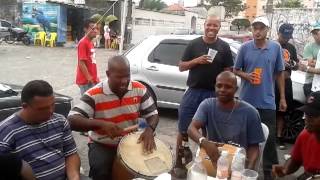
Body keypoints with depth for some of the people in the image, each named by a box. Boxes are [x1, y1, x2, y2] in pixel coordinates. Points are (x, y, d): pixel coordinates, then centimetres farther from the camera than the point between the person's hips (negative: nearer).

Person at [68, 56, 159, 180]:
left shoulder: (139, 89, -8)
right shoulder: (94, 95, -20)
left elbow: (153, 114, 0)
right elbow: (72, 120, -28)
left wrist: (149, 129, -23)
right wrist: (101, 124, -41)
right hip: (102, 145, -3)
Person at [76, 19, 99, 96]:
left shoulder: (90, 42, 12)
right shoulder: (83, 43, -16)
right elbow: (81, 63, -20)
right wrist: (88, 78, -20)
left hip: (92, 80, 9)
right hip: (85, 80, -9)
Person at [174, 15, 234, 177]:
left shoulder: (224, 47, 4)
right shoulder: (194, 44, 3)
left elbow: (228, 72, 4)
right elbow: (181, 67, 4)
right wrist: (196, 61, -13)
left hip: (214, 93, 0)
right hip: (193, 92, 0)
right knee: (184, 129, 3)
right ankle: (178, 162, 16)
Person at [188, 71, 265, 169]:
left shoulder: (250, 112, -8)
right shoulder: (207, 105, -4)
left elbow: (253, 146, -1)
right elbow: (192, 128, -16)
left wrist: (249, 168, -20)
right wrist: (204, 142, -37)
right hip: (212, 161, 1)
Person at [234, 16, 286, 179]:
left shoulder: (276, 47, 0)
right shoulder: (245, 48, -2)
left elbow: (280, 73, 6)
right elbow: (236, 70, 6)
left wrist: (282, 98, 4)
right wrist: (246, 76, -16)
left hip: (267, 101, 0)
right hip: (247, 100, 0)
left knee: (270, 137, 3)